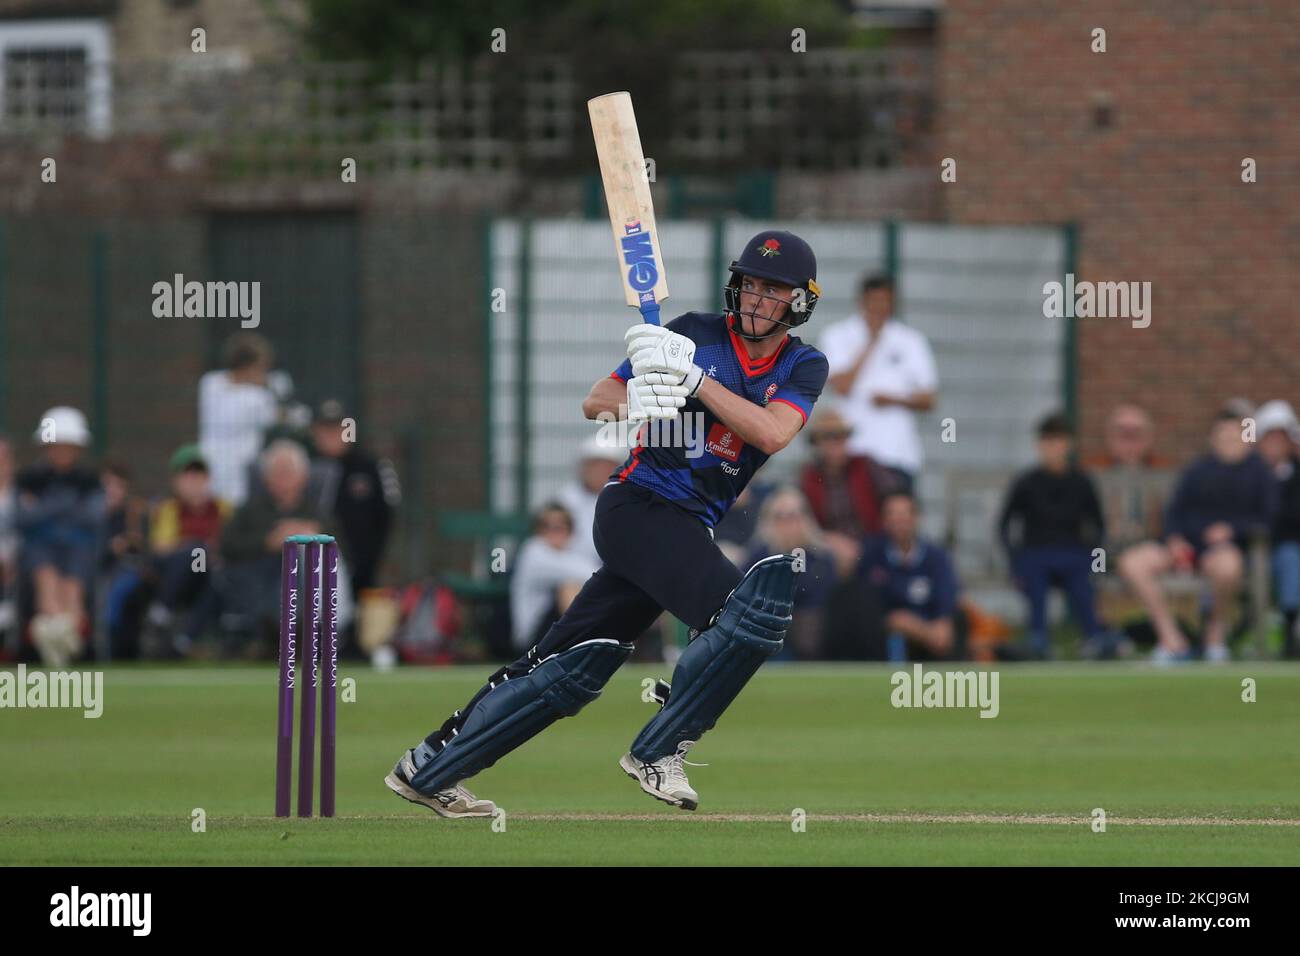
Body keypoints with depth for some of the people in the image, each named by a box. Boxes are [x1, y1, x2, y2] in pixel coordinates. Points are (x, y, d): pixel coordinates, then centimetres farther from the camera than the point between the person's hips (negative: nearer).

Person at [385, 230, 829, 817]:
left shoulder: (804, 367, 6)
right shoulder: (696, 333, -1)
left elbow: (772, 435, -13)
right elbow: (594, 403, -3)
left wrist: (695, 379, -22)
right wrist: (634, 401, -26)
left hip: (687, 527, 5)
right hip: (639, 504, -5)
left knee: (570, 669, 4)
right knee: (751, 612, -25)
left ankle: (427, 770, 12)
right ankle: (656, 755, -14)